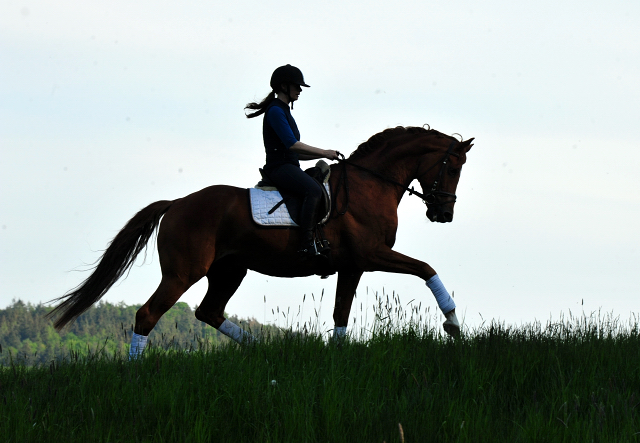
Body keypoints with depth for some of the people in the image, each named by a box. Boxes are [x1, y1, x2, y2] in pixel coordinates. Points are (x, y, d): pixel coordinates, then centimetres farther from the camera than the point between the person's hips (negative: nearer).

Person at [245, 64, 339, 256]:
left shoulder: (284, 111, 22)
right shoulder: (275, 110, -9)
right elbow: (291, 145, -19)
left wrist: (324, 155, 12)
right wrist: (324, 152, -13)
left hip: (289, 168, 11)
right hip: (279, 167, -11)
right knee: (314, 190, -32)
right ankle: (307, 244, -39)